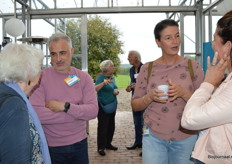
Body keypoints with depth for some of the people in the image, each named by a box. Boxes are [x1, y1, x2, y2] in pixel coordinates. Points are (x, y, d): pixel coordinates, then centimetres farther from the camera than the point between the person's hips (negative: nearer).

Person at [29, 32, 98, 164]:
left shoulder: (84, 78, -1)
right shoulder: (41, 77, -10)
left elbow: (93, 111, -10)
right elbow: (36, 113, -22)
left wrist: (65, 106, -22)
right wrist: (76, 114, -16)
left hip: (79, 143, 3)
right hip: (51, 147, -2)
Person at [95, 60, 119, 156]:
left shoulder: (112, 77, 9)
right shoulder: (101, 76, -13)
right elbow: (95, 89, -27)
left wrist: (116, 92, -1)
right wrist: (103, 83, -43)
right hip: (103, 105, -8)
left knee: (111, 126, 14)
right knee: (102, 127, -2)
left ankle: (108, 144, 28)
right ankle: (101, 147, 8)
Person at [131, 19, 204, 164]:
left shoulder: (192, 66, -3)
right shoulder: (147, 69, -1)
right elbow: (135, 105, 3)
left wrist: (184, 93, -21)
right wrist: (149, 97, -17)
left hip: (186, 138, 0)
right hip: (153, 137, 0)